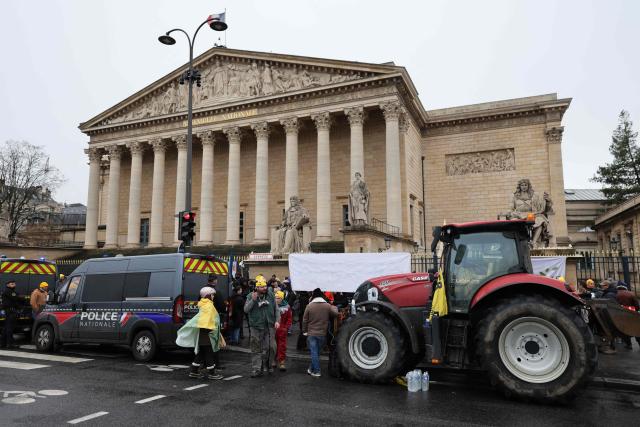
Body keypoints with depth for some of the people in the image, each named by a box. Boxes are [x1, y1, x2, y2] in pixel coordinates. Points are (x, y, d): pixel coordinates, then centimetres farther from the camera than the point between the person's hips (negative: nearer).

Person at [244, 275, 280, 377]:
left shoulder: (271, 295, 2)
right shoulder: (251, 296, -3)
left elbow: (276, 309, 8)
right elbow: (246, 310, -9)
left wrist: (277, 320, -2)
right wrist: (253, 300, -21)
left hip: (269, 326, 2)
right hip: (256, 327, -1)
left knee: (271, 347, 3)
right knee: (256, 349, 3)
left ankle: (269, 365, 24)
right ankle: (256, 369, 9)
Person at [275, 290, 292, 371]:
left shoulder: (286, 307, -1)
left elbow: (289, 318, 4)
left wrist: (287, 327, -4)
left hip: (282, 330, 0)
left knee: (282, 346, 1)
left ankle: (281, 362, 7)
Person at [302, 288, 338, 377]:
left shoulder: (310, 306, -7)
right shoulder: (327, 306, -4)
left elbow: (305, 320, -3)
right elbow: (335, 314, -2)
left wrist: (304, 331, 8)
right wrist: (335, 307, 18)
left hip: (311, 333, -2)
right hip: (322, 333, 2)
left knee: (314, 352, 2)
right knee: (317, 352, 15)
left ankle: (316, 371, 2)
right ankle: (312, 369, 23)